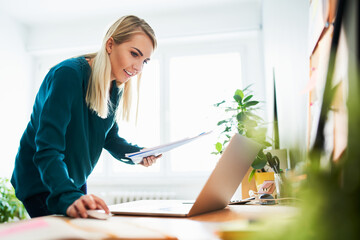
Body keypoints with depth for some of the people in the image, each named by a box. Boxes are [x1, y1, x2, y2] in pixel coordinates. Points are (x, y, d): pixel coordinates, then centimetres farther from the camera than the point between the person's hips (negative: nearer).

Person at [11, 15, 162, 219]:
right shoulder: (68, 74, -29)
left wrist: (139, 153, -14)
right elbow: (47, 150, -35)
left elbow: (110, 137, 5)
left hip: (76, 182, 8)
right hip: (41, 181, -7)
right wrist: (69, 197, -49)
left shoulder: (115, 88, -4)